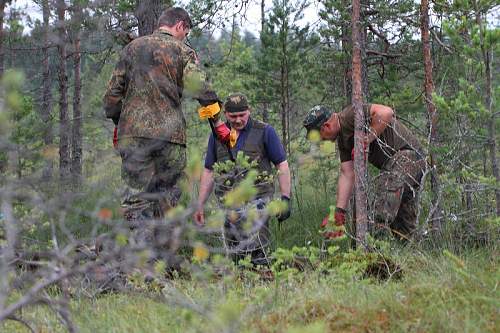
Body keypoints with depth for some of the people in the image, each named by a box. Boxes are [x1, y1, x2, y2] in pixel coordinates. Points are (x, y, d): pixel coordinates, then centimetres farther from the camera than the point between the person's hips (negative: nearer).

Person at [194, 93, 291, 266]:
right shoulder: (217, 135, 12)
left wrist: (285, 198, -5)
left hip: (256, 201, -4)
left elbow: (282, 165, 2)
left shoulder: (264, 131, 1)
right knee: (235, 257, 5)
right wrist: (200, 205, 13)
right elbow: (209, 171, 17)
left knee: (256, 255, -14)